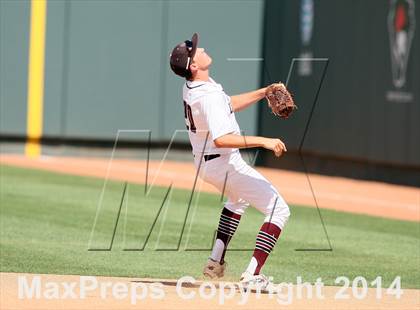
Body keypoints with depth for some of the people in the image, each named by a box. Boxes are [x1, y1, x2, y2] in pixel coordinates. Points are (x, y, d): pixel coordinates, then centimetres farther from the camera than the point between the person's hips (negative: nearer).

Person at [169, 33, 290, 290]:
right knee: (279, 210, -7)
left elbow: (230, 104, 15)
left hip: (205, 163, 10)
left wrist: (263, 93, 7)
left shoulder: (191, 86, 1)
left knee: (239, 199, 38)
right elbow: (221, 139, -40)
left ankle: (217, 261, 29)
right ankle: (252, 276, -17)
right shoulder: (209, 96, -29)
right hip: (226, 164, -10)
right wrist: (263, 141, -39)